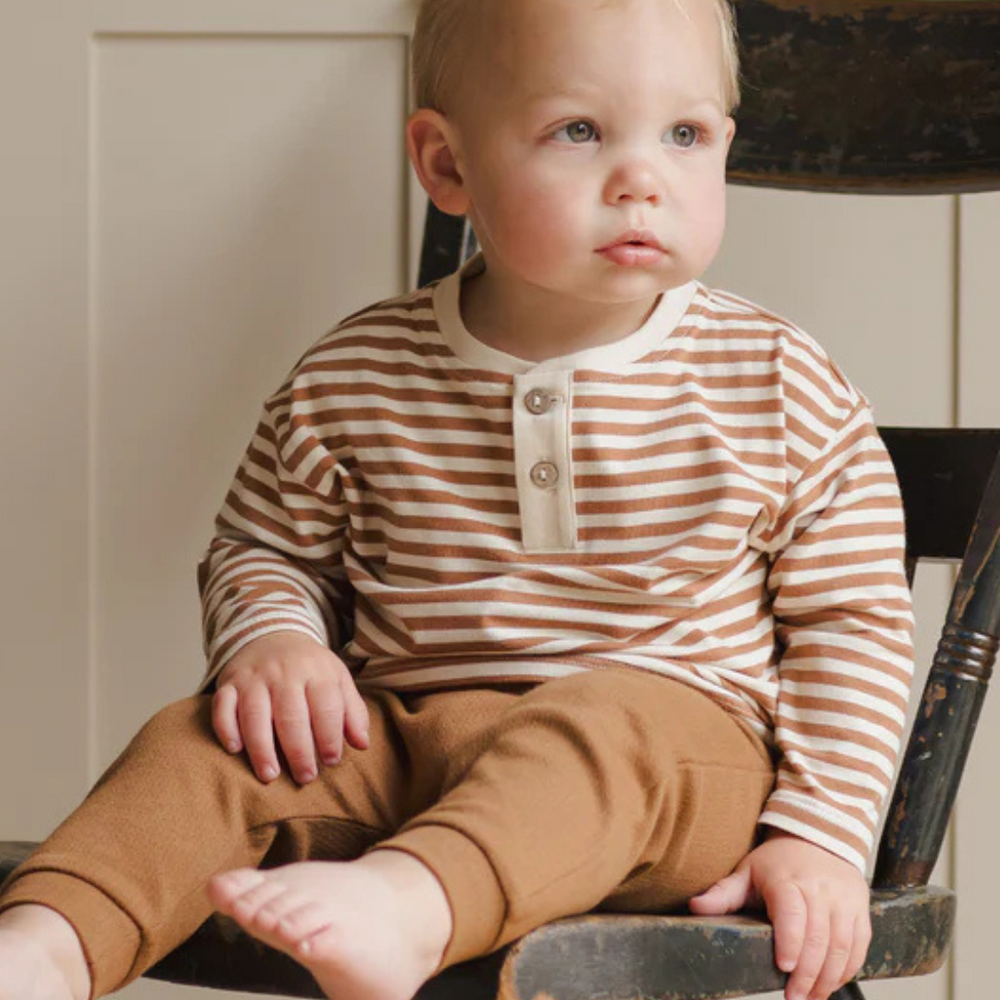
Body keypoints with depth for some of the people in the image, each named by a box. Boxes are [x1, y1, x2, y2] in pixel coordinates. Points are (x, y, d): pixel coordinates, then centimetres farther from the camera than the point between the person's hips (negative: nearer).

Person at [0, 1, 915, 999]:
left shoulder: (782, 386, -2)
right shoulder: (350, 381, 2)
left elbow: (852, 618, 2)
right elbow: (268, 547, 16)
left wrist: (820, 831, -8)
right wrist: (270, 635, -7)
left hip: (672, 756, -3)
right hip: (397, 740, 3)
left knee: (597, 729, -36)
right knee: (203, 744, -18)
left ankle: (404, 908, -59)